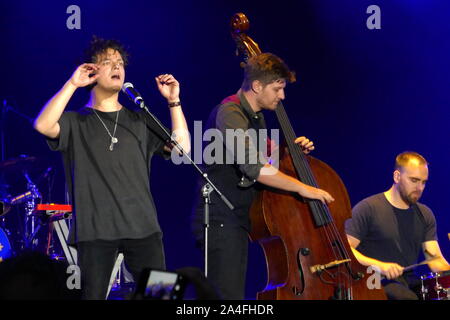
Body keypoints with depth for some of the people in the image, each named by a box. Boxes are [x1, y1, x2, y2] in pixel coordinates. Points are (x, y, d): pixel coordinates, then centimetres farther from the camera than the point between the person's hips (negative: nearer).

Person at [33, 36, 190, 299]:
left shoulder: (139, 121, 16)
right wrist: (72, 85, -11)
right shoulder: (76, 122, 7)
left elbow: (181, 147, 8)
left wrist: (174, 102, 3)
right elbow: (43, 126, -14)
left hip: (143, 228, 3)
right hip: (95, 230, -2)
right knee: (94, 296, -4)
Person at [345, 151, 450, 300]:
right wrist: (378, 265, -25)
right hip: (376, 282, -6)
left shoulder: (425, 214, 13)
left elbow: (435, 258, 6)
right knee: (408, 298, -36)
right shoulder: (368, 209, -6)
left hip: (409, 282, 6)